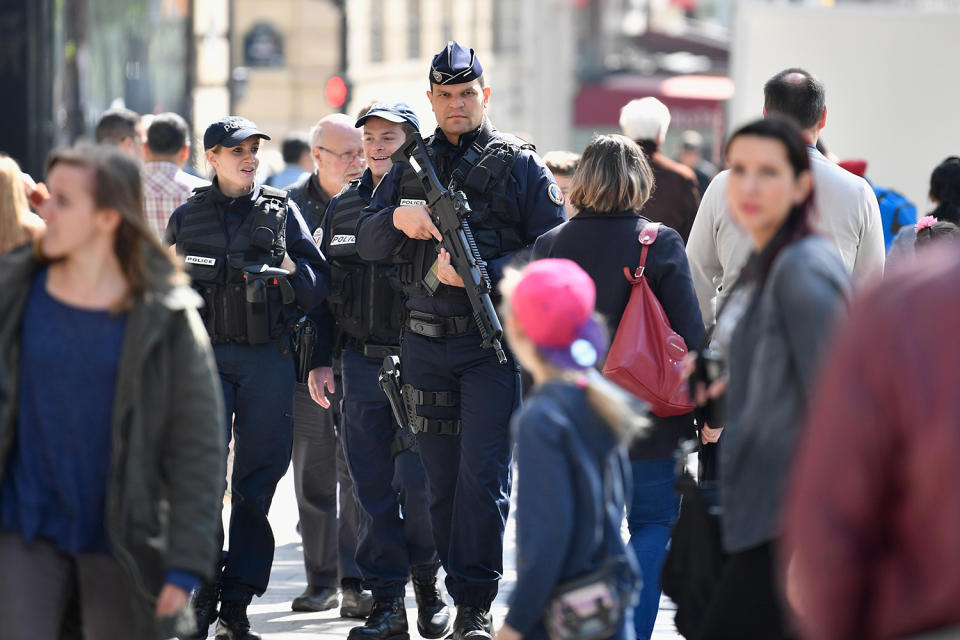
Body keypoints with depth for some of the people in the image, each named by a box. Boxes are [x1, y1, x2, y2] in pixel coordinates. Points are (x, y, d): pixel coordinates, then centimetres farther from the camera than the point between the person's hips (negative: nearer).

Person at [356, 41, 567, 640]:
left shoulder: (520, 164, 2)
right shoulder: (410, 167, 13)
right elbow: (367, 244, 9)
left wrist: (481, 274, -17)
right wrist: (398, 216, -13)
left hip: (494, 342, -4)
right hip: (426, 344, 4)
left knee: (483, 473, -12)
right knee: (442, 481, 8)